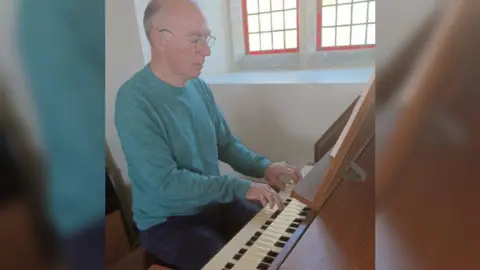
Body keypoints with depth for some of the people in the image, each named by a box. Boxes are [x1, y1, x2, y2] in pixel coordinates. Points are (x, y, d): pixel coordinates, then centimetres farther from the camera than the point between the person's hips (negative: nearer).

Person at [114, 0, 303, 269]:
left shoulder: (199, 86, -1)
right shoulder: (134, 100, -23)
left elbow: (227, 143, 7)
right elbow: (166, 182, -26)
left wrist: (264, 166, -9)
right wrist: (240, 187, -26)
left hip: (213, 202, 6)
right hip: (167, 220, -6)